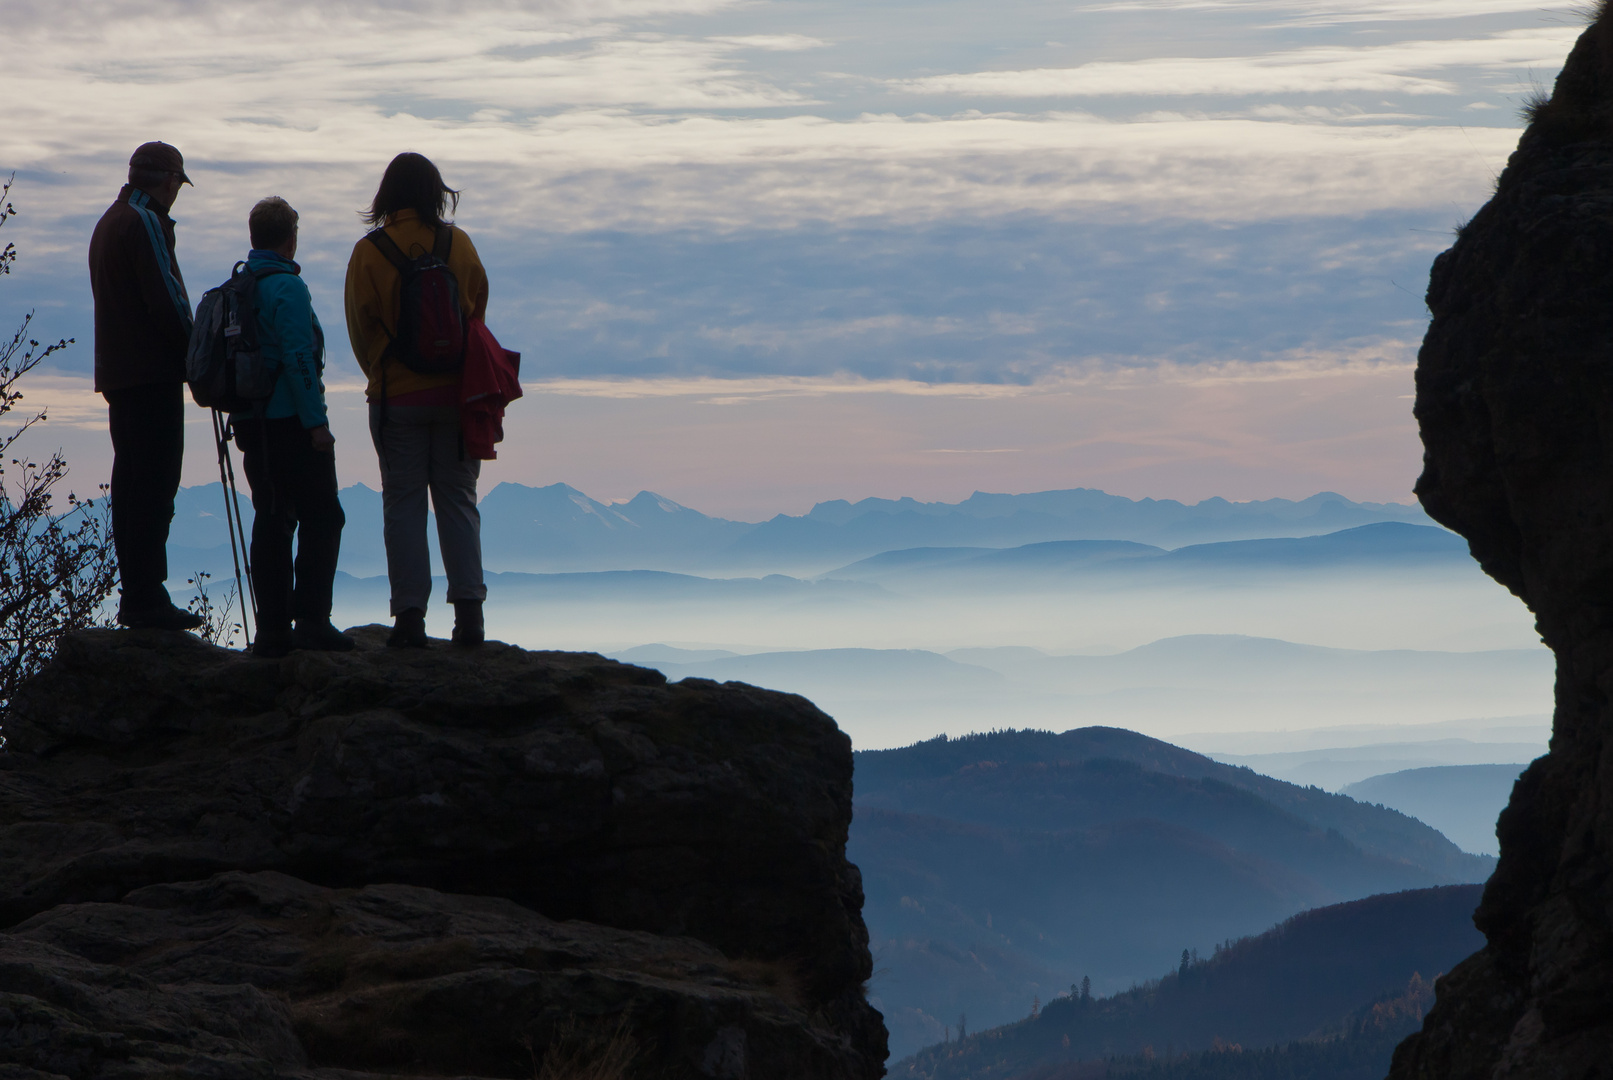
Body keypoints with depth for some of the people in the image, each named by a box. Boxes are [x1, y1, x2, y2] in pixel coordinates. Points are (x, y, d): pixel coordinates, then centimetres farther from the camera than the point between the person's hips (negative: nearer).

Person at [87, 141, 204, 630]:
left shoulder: (109, 222, 19)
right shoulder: (144, 223, -12)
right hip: (153, 370, -10)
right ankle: (147, 598, -14)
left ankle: (135, 594, 13)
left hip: (118, 370, 10)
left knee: (131, 481, 11)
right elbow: (166, 299, -17)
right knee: (155, 483, -10)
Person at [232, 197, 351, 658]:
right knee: (321, 519, -2)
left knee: (271, 521, 11)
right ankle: (311, 620, -7)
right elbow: (299, 357, -20)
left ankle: (272, 628, 9)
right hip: (291, 422, -8)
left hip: (253, 424, 8)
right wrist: (316, 421, -18)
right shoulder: (287, 287, -14)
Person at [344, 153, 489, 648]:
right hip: (456, 393, 2)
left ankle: (410, 616, -3)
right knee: (457, 500, 8)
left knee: (403, 504, 3)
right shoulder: (458, 244, -2)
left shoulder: (369, 252, -7)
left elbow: (360, 326, 0)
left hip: (397, 397, -2)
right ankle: (468, 610, -1)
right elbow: (478, 310, 6)